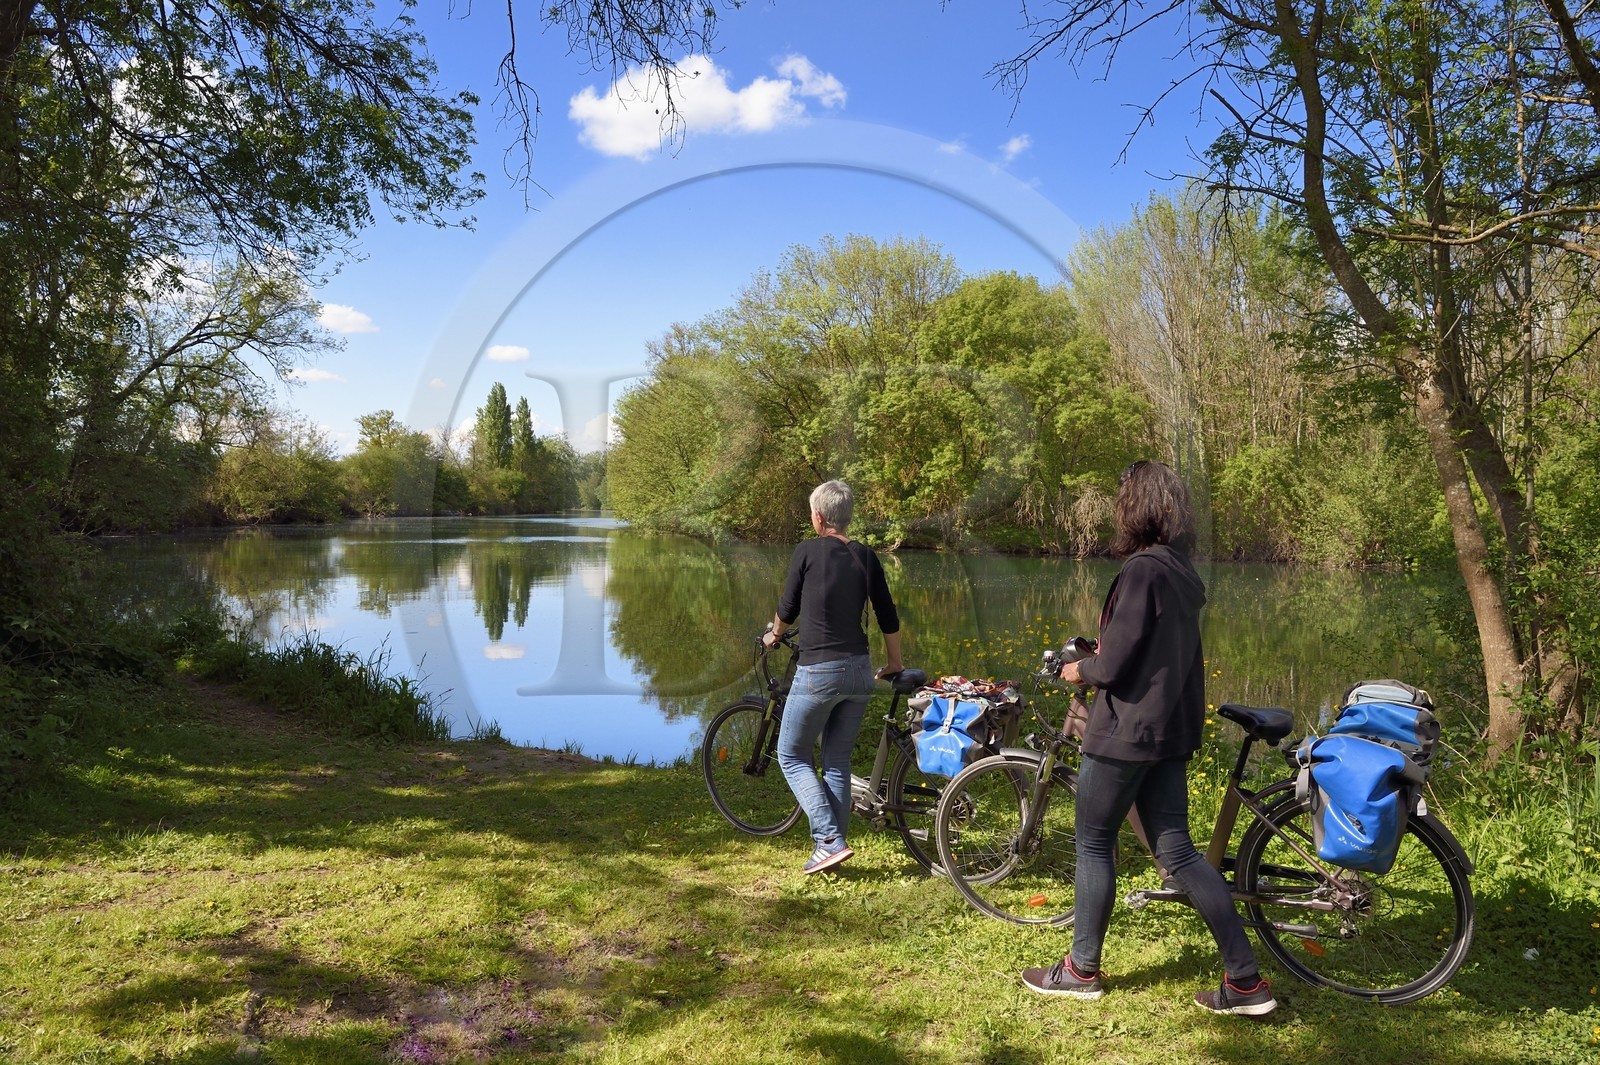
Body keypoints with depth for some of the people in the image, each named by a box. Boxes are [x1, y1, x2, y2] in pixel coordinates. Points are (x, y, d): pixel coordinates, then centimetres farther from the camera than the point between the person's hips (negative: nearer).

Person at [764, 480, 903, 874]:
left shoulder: (808, 551, -7)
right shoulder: (866, 556, 5)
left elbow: (787, 609, 2)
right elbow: (889, 618, 9)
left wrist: (773, 635, 24)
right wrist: (895, 664, 24)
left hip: (818, 672, -5)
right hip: (859, 671, 5)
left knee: (791, 756, 10)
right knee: (838, 761, 16)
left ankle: (830, 841, -1)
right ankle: (829, 846, 19)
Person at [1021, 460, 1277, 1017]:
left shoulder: (1141, 571, -19)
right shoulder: (1182, 572, 9)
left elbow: (1114, 666, -19)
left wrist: (1079, 670, 0)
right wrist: (1103, 658, 18)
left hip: (1126, 732, -8)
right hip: (1170, 730, 9)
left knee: (1094, 845, 7)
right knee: (1178, 851, 12)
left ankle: (1082, 970, 21)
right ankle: (1245, 979, 13)